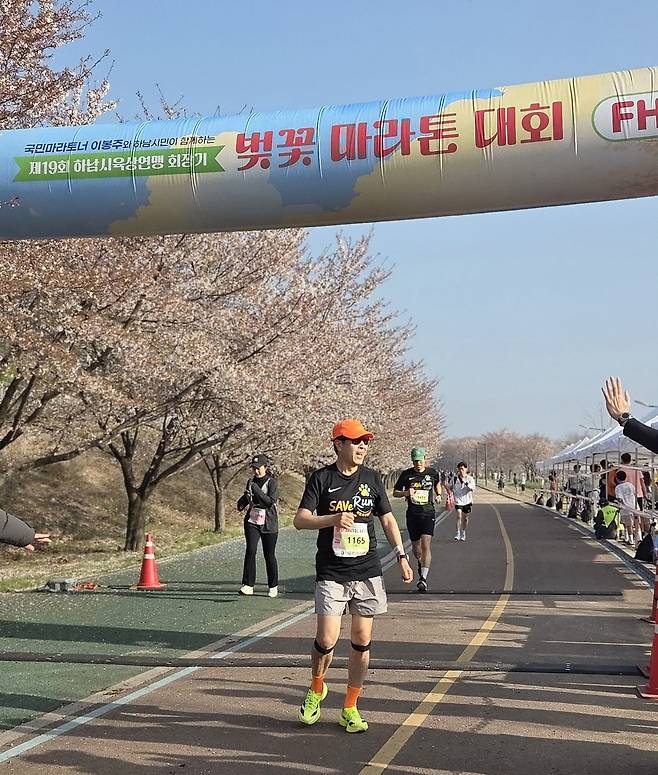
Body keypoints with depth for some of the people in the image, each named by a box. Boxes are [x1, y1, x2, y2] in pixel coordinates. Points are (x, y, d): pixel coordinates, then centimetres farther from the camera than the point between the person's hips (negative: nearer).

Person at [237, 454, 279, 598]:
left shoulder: (272, 483, -6)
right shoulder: (251, 482, 9)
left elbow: (270, 501, -20)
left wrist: (255, 488, -23)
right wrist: (242, 503, 1)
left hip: (269, 524, -3)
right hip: (252, 521, 3)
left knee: (269, 555, 4)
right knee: (250, 550, -13)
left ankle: (273, 586, 19)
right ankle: (248, 585, -12)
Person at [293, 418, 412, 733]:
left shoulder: (372, 478, 8)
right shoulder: (322, 478, -2)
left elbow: (387, 519, 16)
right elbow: (300, 519, -8)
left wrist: (402, 556, 8)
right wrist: (334, 519, -24)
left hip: (367, 571, 3)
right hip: (331, 574, -3)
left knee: (362, 641, 3)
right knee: (326, 640, -9)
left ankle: (350, 708, 17)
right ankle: (316, 689, 22)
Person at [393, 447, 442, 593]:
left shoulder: (433, 473, 2)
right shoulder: (406, 474, -1)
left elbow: (437, 483, 26)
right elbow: (395, 493, 5)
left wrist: (438, 495, 8)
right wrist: (406, 493, -15)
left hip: (428, 514, -1)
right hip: (412, 514, 1)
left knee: (426, 545, -16)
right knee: (415, 546, 12)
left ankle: (423, 578, -18)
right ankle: (420, 562, 47)